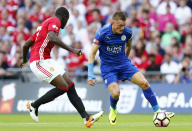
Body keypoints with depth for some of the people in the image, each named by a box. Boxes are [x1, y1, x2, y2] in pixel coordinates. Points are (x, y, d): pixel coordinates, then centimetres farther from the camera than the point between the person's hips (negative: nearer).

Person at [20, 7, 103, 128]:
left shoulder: (44, 24, 25)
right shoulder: (55, 21, -4)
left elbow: (26, 45, 28)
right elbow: (52, 38, -26)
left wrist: (25, 60, 45)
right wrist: (72, 50, -27)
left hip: (47, 61, 10)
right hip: (40, 62, -10)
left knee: (70, 85, -1)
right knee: (63, 87, -17)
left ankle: (87, 118, -9)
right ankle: (34, 106, 0)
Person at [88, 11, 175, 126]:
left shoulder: (127, 32, -8)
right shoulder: (102, 33, -18)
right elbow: (92, 54, -12)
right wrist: (90, 75, -17)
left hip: (123, 64, 3)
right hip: (108, 68, -3)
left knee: (144, 83, -15)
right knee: (115, 93, -23)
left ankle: (157, 111, -4)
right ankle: (113, 110, 14)